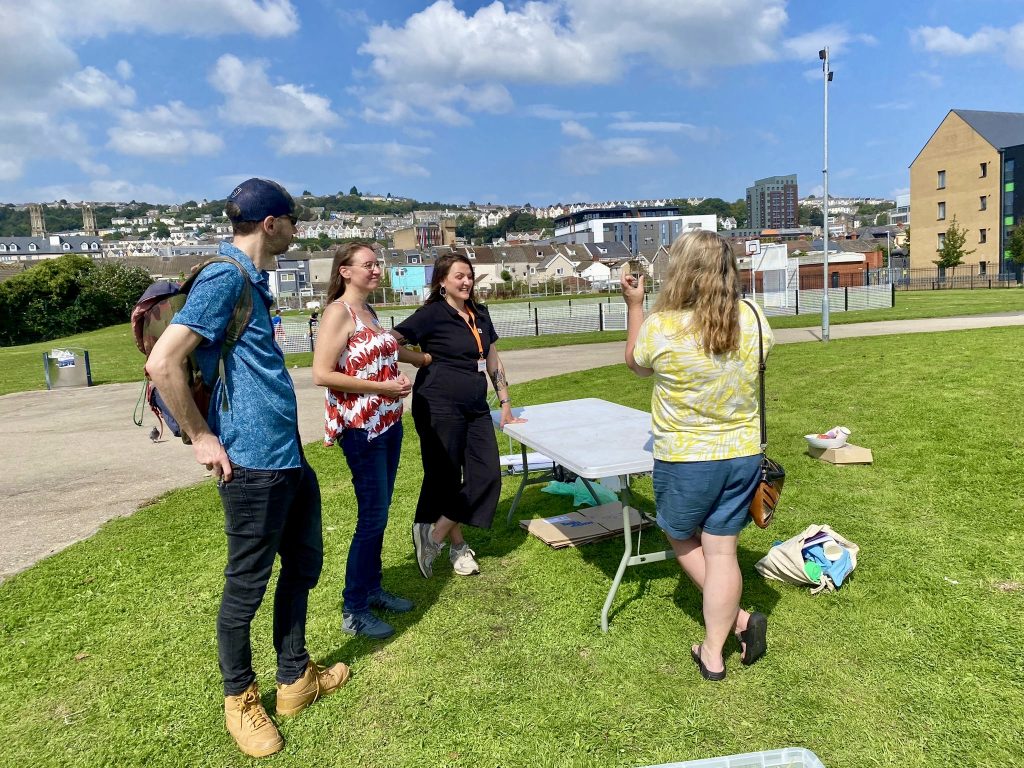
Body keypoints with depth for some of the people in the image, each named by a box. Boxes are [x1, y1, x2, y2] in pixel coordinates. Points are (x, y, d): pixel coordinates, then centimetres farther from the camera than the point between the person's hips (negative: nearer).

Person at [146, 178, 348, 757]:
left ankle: (295, 678, 36)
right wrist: (202, 439, -15)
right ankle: (240, 699, 29)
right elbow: (163, 364, -22)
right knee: (246, 586, 8)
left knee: (303, 567, 19)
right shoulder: (225, 278, -16)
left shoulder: (253, 280, 13)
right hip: (253, 463, -9)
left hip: (289, 454, 10)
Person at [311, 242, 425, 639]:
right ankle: (353, 611, 9)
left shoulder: (368, 311, 12)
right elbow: (321, 374, -20)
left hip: (387, 423, 9)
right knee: (372, 515, -4)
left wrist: (428, 358, 37)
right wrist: (382, 387, -19)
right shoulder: (338, 311, -13)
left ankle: (372, 587, 30)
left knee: (379, 512, 15)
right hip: (360, 427, -9)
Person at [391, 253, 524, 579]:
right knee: (446, 478, 2)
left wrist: (505, 403, 18)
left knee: (487, 476, 0)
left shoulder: (479, 314, 14)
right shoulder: (432, 313, -6)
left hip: (476, 407, 7)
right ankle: (457, 546, 18)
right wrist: (426, 359, -15)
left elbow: (492, 360, 19)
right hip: (440, 407, -7)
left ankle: (435, 534, 10)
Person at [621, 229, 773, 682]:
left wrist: (634, 305, 9)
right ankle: (713, 653, 19)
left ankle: (737, 618, 20)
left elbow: (635, 364, 3)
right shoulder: (752, 317, -8)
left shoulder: (660, 327, -19)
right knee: (721, 551, 12)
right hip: (743, 454, 4)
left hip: (686, 460, -3)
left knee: (682, 539, 22)